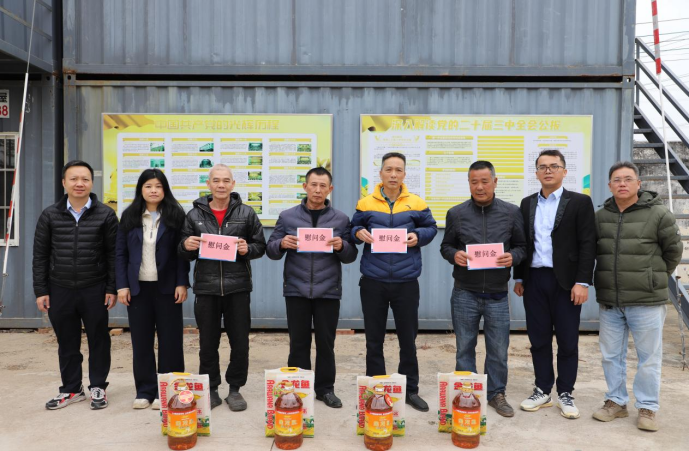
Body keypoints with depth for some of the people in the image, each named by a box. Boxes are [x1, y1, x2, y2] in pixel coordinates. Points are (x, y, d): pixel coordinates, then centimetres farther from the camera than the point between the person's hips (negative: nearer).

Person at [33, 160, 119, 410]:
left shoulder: (106, 215, -2)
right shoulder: (50, 215, 3)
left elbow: (113, 254, -2)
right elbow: (40, 256, 6)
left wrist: (112, 288, -5)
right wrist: (41, 290, 2)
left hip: (94, 290, -2)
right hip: (60, 290, 2)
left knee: (98, 340, 7)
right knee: (67, 342, 12)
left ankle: (98, 387, 23)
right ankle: (71, 389, 28)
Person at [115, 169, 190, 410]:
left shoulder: (175, 214, -2)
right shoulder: (129, 216, 5)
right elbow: (120, 253, 5)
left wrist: (182, 283, -10)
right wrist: (122, 285, -2)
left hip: (167, 286, -2)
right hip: (138, 287, 2)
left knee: (170, 339, 3)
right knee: (141, 340, 8)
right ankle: (144, 391, 19)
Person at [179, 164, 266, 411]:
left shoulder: (246, 213, 3)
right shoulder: (195, 215, 6)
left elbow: (260, 246, 6)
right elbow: (185, 252, 10)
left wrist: (248, 249, -15)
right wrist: (186, 246, -12)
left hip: (238, 287, -1)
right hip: (206, 288, 1)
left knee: (240, 342, 6)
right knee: (208, 343, 9)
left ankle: (235, 389, 24)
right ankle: (210, 389, 26)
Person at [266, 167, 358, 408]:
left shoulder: (341, 219, 4)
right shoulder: (287, 216, 3)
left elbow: (351, 256, 5)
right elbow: (271, 250, 5)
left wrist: (342, 247, -17)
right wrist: (282, 244, -16)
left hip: (328, 291, 0)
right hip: (296, 290, 0)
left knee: (325, 342, 9)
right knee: (298, 343, 8)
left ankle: (325, 389, 24)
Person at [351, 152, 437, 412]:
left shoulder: (416, 204, 2)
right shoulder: (366, 203, 2)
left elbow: (431, 227, 10)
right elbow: (353, 227, 11)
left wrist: (418, 236, -10)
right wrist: (358, 233, -11)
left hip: (406, 282, 0)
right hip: (373, 281, 0)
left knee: (408, 338, 12)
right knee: (374, 339, 10)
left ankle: (410, 390, 27)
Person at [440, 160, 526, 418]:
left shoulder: (511, 213, 2)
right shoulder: (456, 213, 1)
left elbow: (522, 246, 7)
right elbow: (445, 246, 7)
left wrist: (513, 257, -15)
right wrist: (454, 255, -15)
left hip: (497, 295, 0)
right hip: (465, 293, 0)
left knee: (498, 349, 9)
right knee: (465, 348, 11)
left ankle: (496, 394, 27)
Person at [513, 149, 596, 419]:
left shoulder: (580, 202, -1)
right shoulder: (527, 204, 11)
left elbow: (587, 244, -6)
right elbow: (522, 243, 12)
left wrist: (582, 282, -13)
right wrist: (518, 278, 8)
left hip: (565, 282, -3)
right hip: (534, 280, 3)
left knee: (568, 341, 5)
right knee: (538, 339, 9)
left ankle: (565, 394, 19)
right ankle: (542, 391, 21)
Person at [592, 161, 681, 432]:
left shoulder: (658, 214, -6)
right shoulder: (600, 216, 5)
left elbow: (673, 250, 4)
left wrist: (656, 278, 12)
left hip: (646, 301, -4)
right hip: (609, 301, 4)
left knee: (649, 357, 5)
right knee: (611, 355, 12)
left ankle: (647, 407, 20)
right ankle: (616, 402, 26)